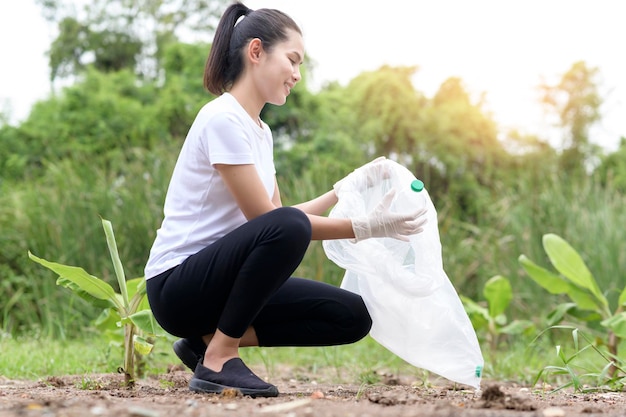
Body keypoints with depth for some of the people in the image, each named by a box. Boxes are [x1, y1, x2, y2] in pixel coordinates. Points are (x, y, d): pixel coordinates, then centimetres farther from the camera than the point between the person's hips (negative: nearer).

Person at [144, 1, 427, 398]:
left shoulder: (260, 130, 13)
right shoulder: (223, 119, -15)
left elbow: (282, 218, 11)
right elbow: (269, 220, -17)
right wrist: (366, 227, -17)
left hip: (220, 276, 9)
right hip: (176, 284, -9)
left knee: (352, 317, -3)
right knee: (286, 227, -35)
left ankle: (210, 336, 1)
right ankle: (218, 357, -19)